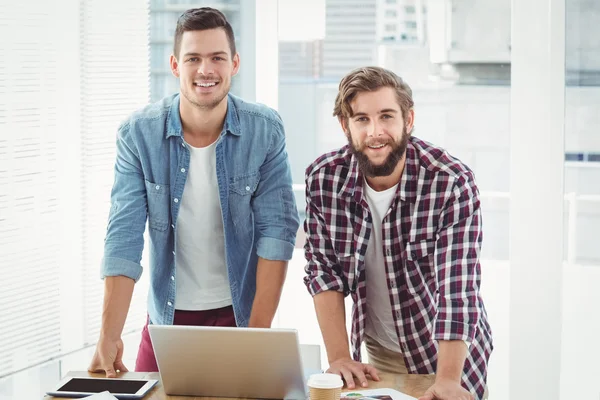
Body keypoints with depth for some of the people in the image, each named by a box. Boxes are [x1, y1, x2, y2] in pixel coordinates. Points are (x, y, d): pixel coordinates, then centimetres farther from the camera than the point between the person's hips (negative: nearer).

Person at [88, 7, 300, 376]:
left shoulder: (266, 130, -10)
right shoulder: (138, 134, -10)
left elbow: (277, 229, -13)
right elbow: (124, 236, -13)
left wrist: (259, 332, -21)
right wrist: (109, 337, -21)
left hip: (241, 312, -1)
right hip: (167, 317, 1)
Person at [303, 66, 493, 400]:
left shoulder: (453, 183, -24)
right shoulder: (323, 178, -13)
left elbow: (457, 288, -27)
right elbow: (324, 271, -7)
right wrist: (339, 358, -14)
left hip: (444, 354, -3)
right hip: (376, 357, 3)